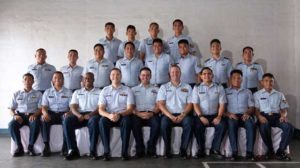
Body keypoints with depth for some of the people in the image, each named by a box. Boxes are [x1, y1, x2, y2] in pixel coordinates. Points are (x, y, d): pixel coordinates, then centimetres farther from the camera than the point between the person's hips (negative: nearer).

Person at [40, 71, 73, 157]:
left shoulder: (68, 92, 13)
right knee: (43, 119, -32)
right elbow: (44, 106, 7)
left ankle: (65, 146, -30)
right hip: (51, 113, 1)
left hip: (63, 113, -1)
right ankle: (46, 147, -31)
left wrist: (68, 112, -20)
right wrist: (45, 113, -17)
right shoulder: (47, 92, 17)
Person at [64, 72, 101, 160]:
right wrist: (79, 115, -14)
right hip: (79, 115, 3)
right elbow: (73, 107, 9)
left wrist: (91, 114, -19)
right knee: (67, 121, -28)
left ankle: (93, 150, -32)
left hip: (93, 114, -3)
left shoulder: (99, 92, 15)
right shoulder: (77, 92, 23)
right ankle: (73, 150, -24)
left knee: (94, 121, -39)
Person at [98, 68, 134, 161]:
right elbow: (101, 110, 0)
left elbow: (130, 109, -3)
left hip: (123, 116, -1)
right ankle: (106, 151, -25)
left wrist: (119, 114, -23)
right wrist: (109, 115, -23)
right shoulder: (105, 90, 9)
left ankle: (124, 152, -28)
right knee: (102, 121, -32)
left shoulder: (127, 90, 6)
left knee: (127, 120, -35)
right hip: (109, 116, 1)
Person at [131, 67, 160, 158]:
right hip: (138, 114, 0)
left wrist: (152, 113, -12)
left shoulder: (156, 89, 21)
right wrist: (139, 114, -12)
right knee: (135, 123, -33)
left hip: (152, 114, 0)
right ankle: (140, 150, -19)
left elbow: (158, 105, 9)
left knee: (156, 123, -33)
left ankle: (151, 149, -19)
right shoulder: (134, 89, 20)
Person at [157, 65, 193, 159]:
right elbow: (160, 104, 2)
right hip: (168, 114, -1)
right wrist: (171, 116, -13)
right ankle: (167, 150, -18)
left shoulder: (187, 87, 16)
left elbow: (190, 104, 8)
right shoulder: (164, 87, 13)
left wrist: (182, 115, -11)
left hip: (183, 115, 1)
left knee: (189, 122, -32)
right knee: (164, 122, -34)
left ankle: (183, 150, -20)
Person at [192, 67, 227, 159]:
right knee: (197, 126, -31)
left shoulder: (219, 88, 10)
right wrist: (201, 116, -16)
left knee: (222, 125, -29)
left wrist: (219, 116, -14)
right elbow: (195, 104, 0)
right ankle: (201, 149, -13)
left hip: (214, 115, 1)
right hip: (201, 115, -1)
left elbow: (222, 104, 3)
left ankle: (215, 149, -15)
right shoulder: (197, 88, 9)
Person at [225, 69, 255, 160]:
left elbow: (252, 107, 15)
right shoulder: (225, 91, 16)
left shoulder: (247, 92, 24)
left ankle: (249, 151, -33)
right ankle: (234, 151, -36)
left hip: (244, 115, 2)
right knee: (232, 124, -37)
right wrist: (228, 114, -15)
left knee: (251, 124, -33)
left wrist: (247, 113, -8)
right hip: (232, 116, -2)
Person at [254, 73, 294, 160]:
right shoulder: (257, 94, 14)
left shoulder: (279, 95, 21)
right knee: (264, 127, -38)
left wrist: (284, 115, -9)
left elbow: (284, 108, 15)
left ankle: (281, 151, -14)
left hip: (276, 116, 3)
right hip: (264, 116, -2)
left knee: (289, 127, -28)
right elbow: (256, 109, 5)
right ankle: (270, 150, -18)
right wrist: (259, 116, -18)